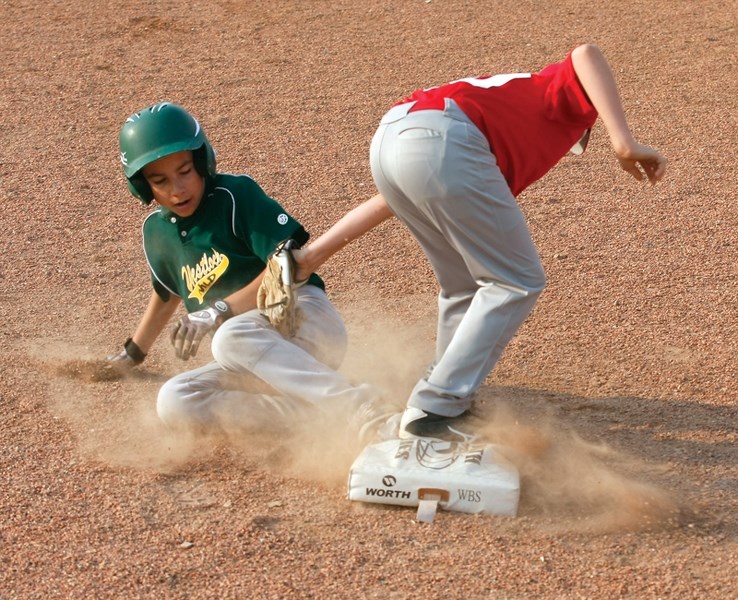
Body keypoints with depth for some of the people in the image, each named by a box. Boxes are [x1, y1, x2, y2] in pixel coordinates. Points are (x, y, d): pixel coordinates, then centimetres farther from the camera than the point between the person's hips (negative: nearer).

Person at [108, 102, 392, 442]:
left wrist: (217, 312, -22)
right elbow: (168, 293, 35)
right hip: (255, 369, 7)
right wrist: (132, 353, 47)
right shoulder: (157, 231, 14)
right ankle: (306, 409, -23)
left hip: (307, 318, -7)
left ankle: (357, 405, -43)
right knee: (174, 403, -19)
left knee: (232, 338, -38)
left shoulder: (236, 195, -6)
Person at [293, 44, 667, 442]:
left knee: (465, 286, 24)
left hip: (386, 140, 8)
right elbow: (586, 54, -2)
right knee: (517, 283, 7)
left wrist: (315, 253, 36)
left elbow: (388, 201, 35)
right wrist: (624, 143, -8)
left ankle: (451, 402, 32)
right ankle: (435, 409, 2)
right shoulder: (566, 97, 26)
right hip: (440, 142, -8)